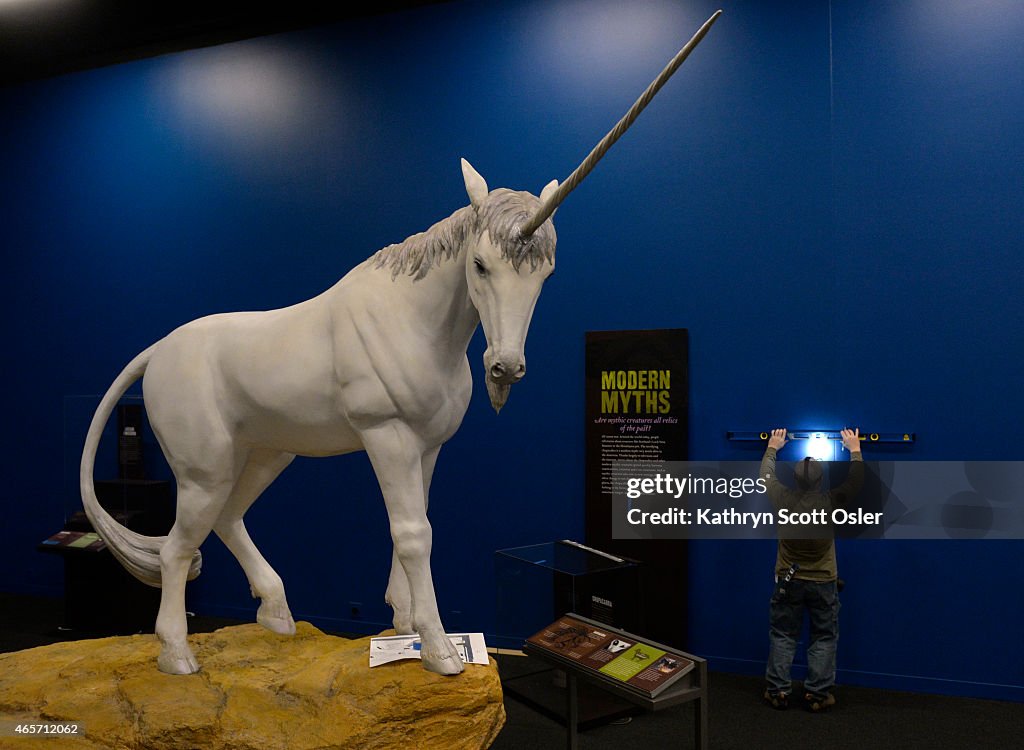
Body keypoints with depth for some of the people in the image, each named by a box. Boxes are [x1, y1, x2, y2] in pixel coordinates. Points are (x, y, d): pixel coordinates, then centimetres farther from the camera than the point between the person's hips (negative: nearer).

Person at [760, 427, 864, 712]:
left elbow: (766, 474, 5)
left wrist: (772, 448, 21)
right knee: (824, 638, 11)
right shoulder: (831, 501, -18)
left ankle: (777, 692, 13)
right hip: (823, 582, -1)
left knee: (782, 635, 10)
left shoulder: (783, 499, -15)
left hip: (788, 580, 1)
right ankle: (818, 694, 12)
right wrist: (854, 449, 12)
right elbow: (857, 481, -1)